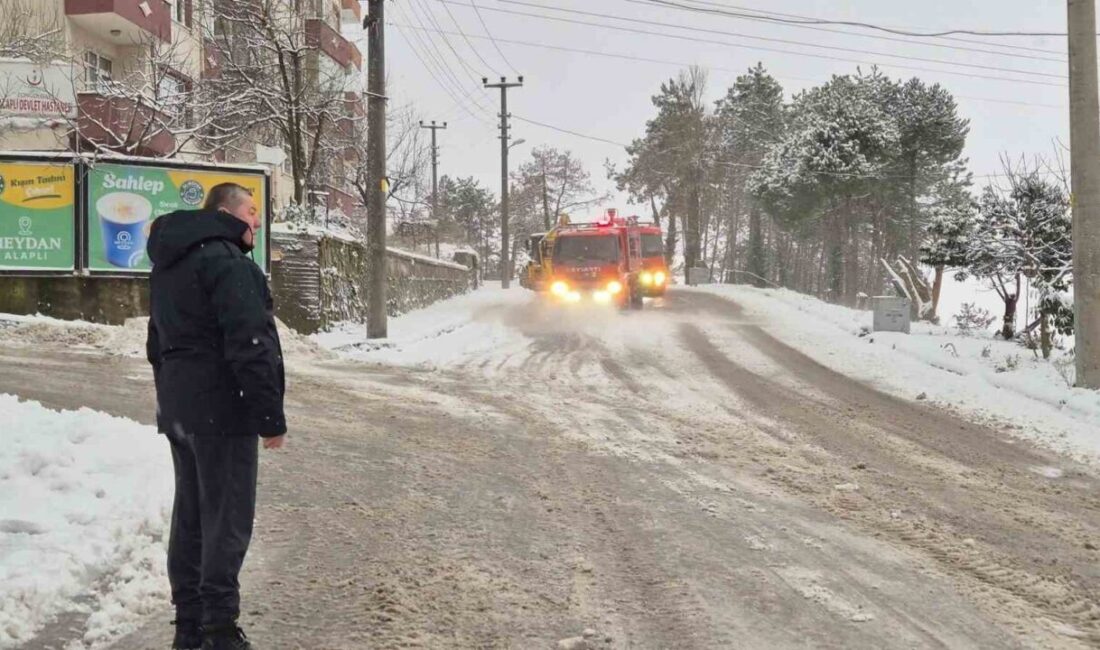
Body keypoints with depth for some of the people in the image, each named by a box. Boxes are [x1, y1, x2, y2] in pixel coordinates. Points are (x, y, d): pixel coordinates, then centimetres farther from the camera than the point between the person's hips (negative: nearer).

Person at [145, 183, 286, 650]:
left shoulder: (168, 264, 17)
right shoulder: (226, 262, -15)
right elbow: (250, 346, -20)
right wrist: (271, 417, -17)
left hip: (177, 412, 9)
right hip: (221, 411, -9)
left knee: (190, 517, 13)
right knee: (227, 522, -5)